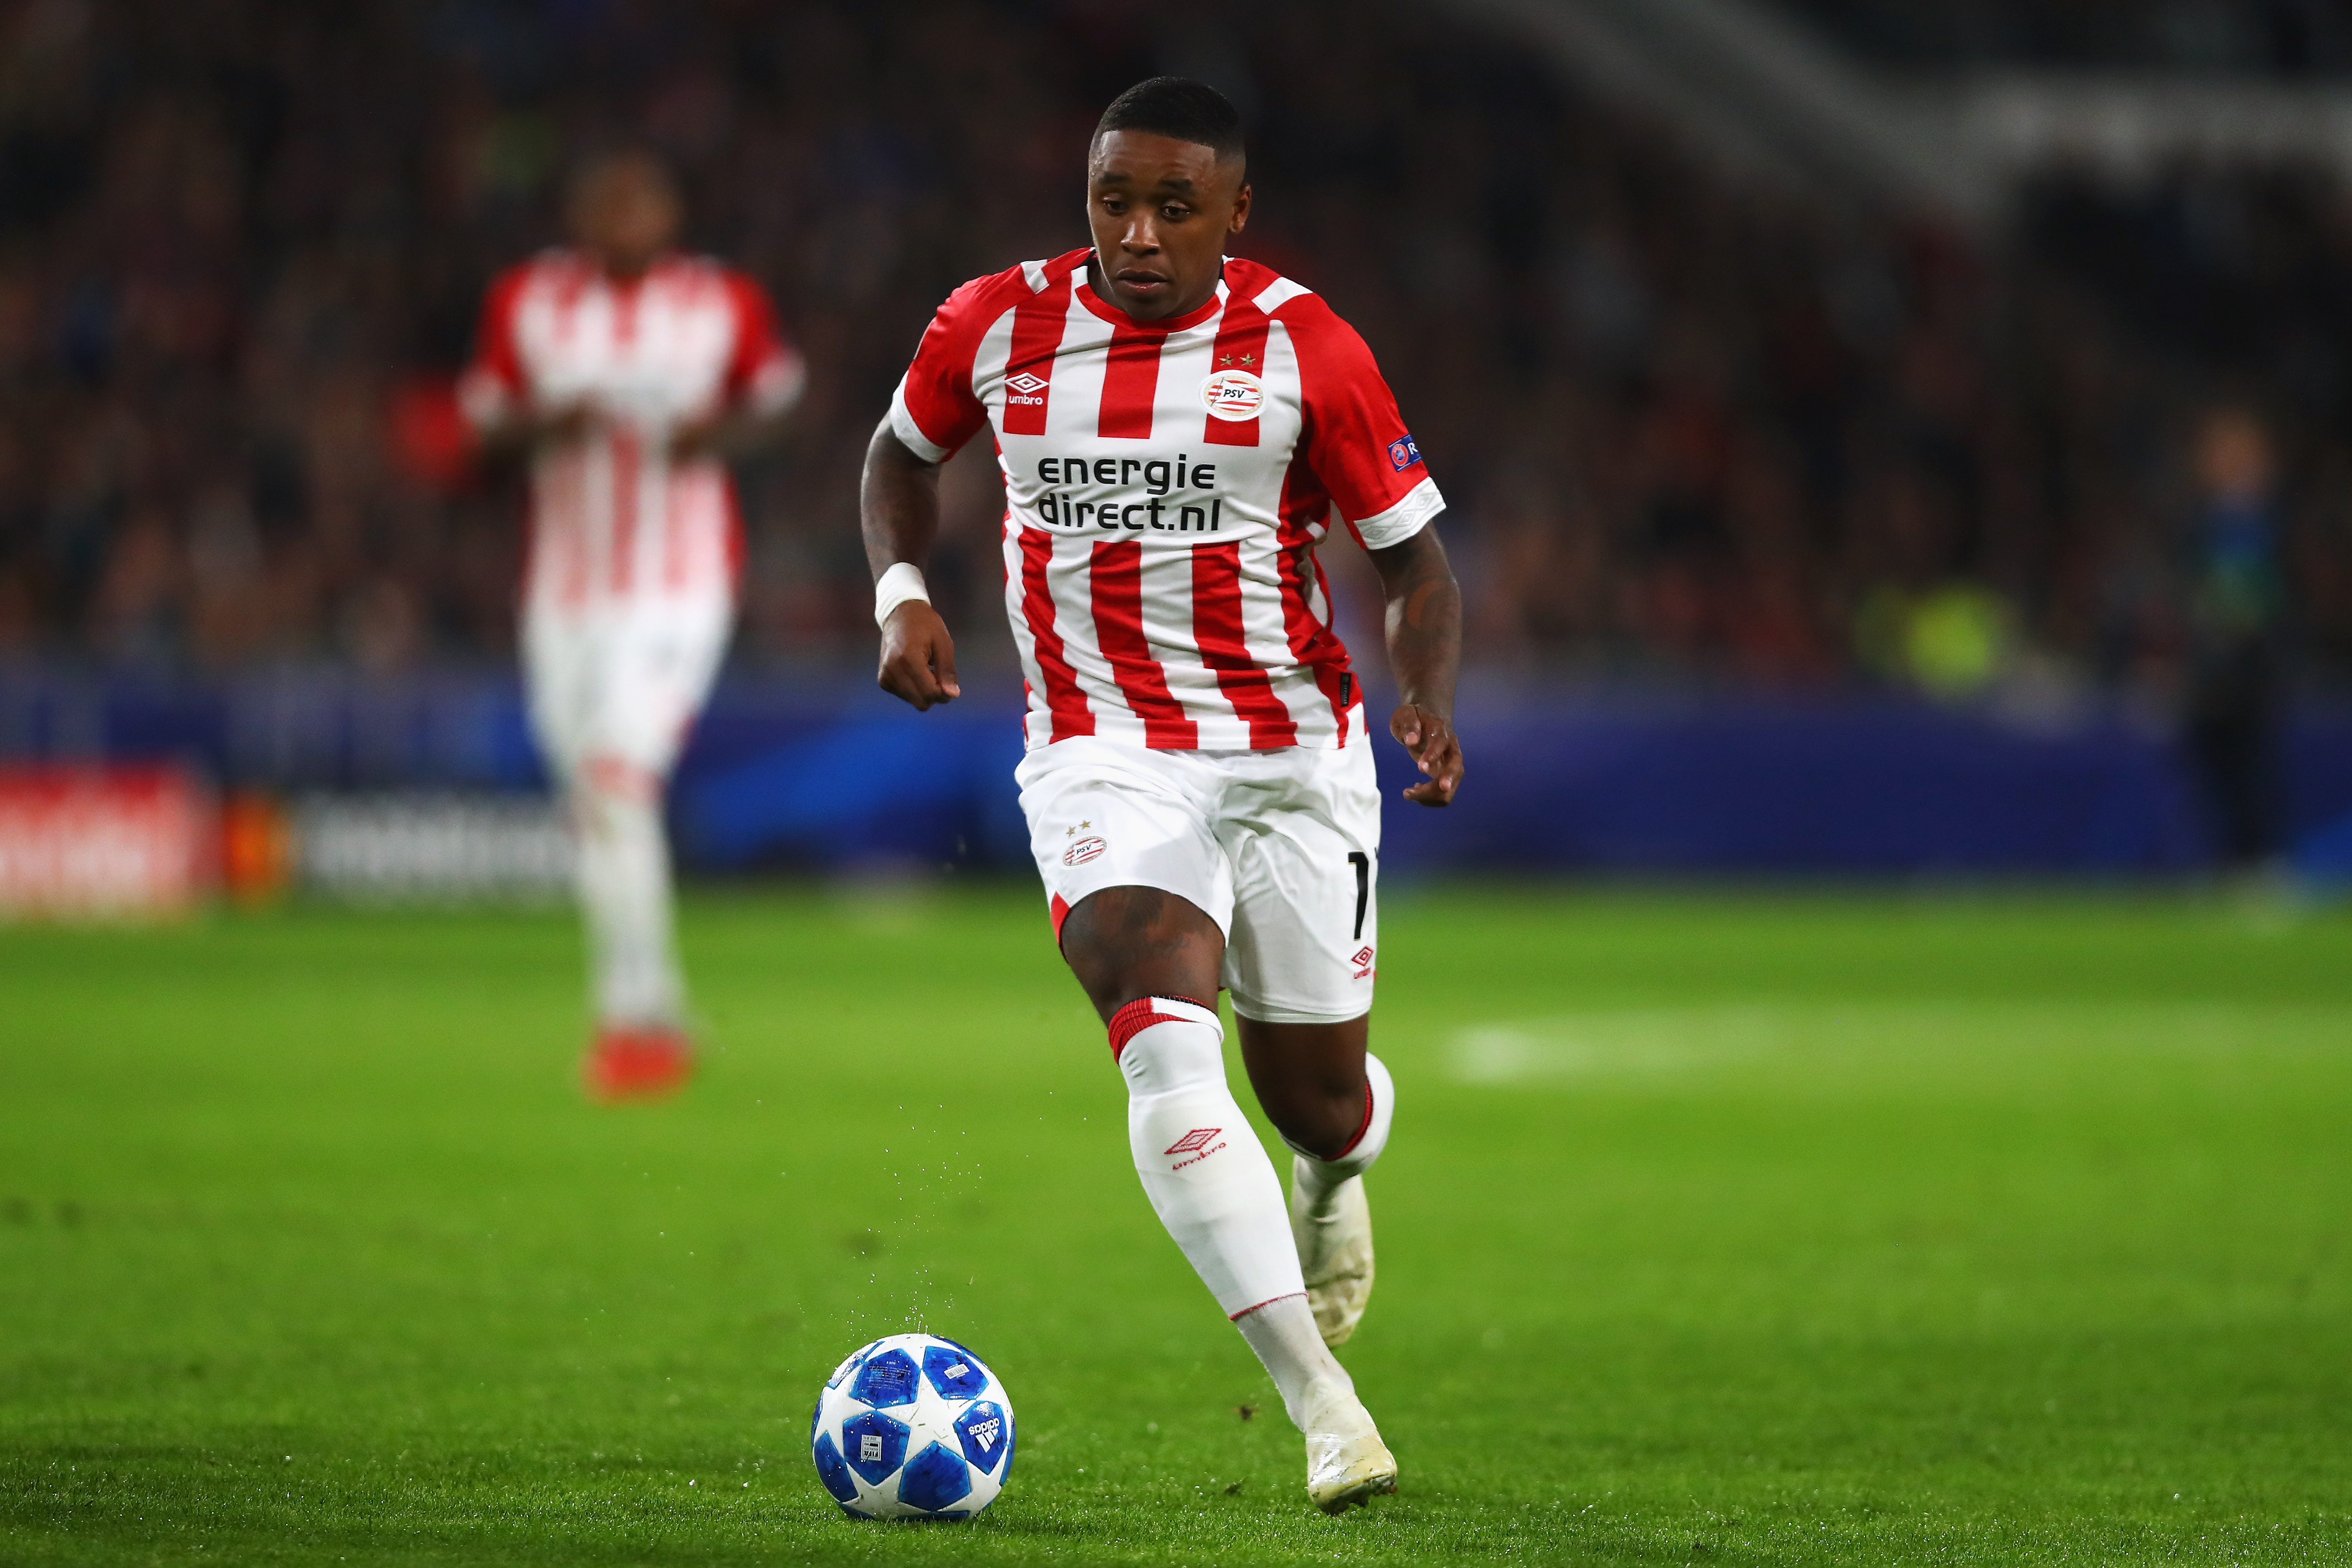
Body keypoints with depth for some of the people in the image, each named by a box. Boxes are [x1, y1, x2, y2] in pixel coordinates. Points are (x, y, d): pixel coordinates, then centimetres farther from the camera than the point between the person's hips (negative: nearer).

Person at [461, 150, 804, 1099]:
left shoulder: (724, 304, -1)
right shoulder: (527, 303, 4)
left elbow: (772, 390, 12)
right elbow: (484, 416, 9)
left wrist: (723, 434, -9)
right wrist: (545, 425, -12)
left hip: (680, 584, -4)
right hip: (565, 586, 4)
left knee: (618, 781, -19)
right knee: (592, 805, 9)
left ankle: (634, 1015, -15)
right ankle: (659, 1017, 25)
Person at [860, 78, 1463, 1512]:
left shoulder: (1304, 350, -6)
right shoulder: (996, 328, -1)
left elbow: (1413, 551, 1)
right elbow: (904, 449, 20)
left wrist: (1432, 696, -18)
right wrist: (903, 592, 1)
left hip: (1296, 758, 0)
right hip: (1103, 758, 0)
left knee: (1315, 1093, 11)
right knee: (1167, 1044, -25)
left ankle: (1337, 1169, 53)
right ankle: (1320, 1402, -29)